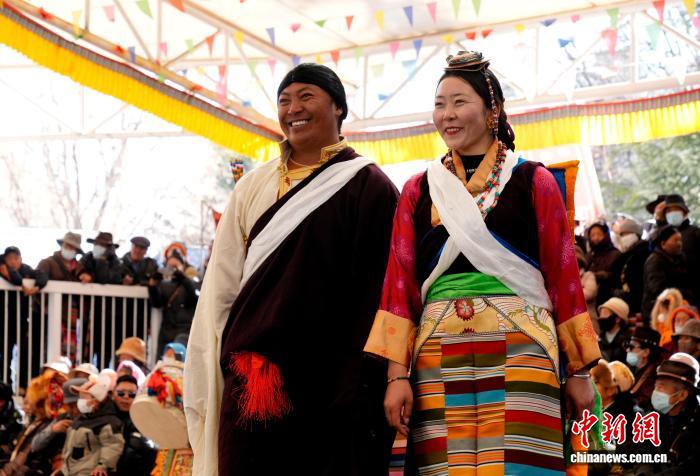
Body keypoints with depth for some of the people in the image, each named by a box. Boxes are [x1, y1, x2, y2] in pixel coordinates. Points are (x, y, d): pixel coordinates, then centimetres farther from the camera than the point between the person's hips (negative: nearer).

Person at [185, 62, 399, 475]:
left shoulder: (367, 186, 0)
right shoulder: (255, 186, 14)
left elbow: (378, 290, -7)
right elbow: (221, 285, 13)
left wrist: (362, 384, -13)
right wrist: (211, 375, 7)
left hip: (330, 382, -4)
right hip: (252, 378, 4)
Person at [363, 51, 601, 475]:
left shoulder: (532, 182, 8)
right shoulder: (419, 190, 14)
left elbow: (562, 273, 5)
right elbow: (400, 282, 9)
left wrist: (579, 371, 1)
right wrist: (397, 374, -1)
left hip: (518, 354, -2)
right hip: (439, 357, 2)